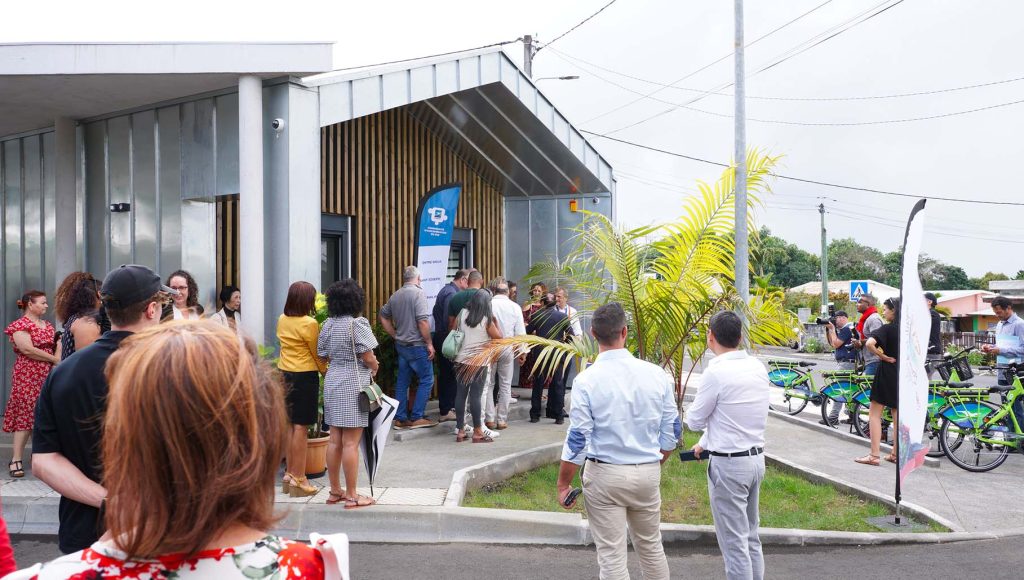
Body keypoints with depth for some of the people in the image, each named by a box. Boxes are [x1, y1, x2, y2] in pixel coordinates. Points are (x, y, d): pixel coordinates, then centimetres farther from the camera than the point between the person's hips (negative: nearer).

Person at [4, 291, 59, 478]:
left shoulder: (48, 326, 17)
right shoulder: (19, 325, -5)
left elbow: (54, 347, 25)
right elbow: (27, 350, -16)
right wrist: (55, 359, -14)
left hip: (48, 376, 6)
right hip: (28, 377, -6)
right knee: (25, 414, -8)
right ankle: (16, 460, -6)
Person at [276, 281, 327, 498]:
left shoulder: (282, 320, 6)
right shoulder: (309, 323, -15)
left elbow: (285, 345, 12)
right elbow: (317, 353, -8)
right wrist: (326, 372, 9)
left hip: (284, 373, 7)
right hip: (304, 376, -7)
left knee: (290, 426, 15)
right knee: (301, 427, -1)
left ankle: (289, 474, 23)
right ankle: (298, 480, 4)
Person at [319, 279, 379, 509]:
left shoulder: (328, 325, 7)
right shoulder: (358, 324, -14)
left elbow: (324, 356, 12)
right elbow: (368, 357, -13)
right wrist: (374, 368, 7)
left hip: (332, 383, 7)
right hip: (353, 386, -7)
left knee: (335, 440, 13)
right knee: (351, 443, -2)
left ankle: (335, 491, 22)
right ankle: (351, 496, 4)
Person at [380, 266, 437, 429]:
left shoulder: (395, 296, 8)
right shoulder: (417, 293, -13)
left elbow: (383, 316, 16)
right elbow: (423, 321, -21)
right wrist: (429, 343, -14)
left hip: (400, 345, 7)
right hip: (416, 345, -7)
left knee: (402, 382, 11)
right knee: (426, 380, 2)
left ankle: (400, 418, 15)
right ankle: (417, 417, 0)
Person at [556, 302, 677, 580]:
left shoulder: (587, 380, -15)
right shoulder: (657, 374, -5)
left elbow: (577, 440, -13)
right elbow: (671, 432, 3)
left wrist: (563, 484, -2)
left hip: (605, 474, -3)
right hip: (648, 473, 4)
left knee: (611, 556, 7)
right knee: (651, 546, 23)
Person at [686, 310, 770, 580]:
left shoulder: (716, 372, -20)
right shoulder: (758, 366, 3)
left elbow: (694, 421, -9)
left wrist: (693, 409, 13)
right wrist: (705, 443, 23)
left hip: (729, 465, -8)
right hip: (757, 458, 8)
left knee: (734, 543, 2)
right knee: (751, 536, 20)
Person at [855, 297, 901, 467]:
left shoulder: (887, 328, -14)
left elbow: (869, 343, -30)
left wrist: (882, 356, -16)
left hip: (887, 372, -7)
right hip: (903, 374, 7)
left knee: (874, 414, 0)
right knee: (897, 414, 15)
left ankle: (874, 456, -2)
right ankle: (895, 454, 20)